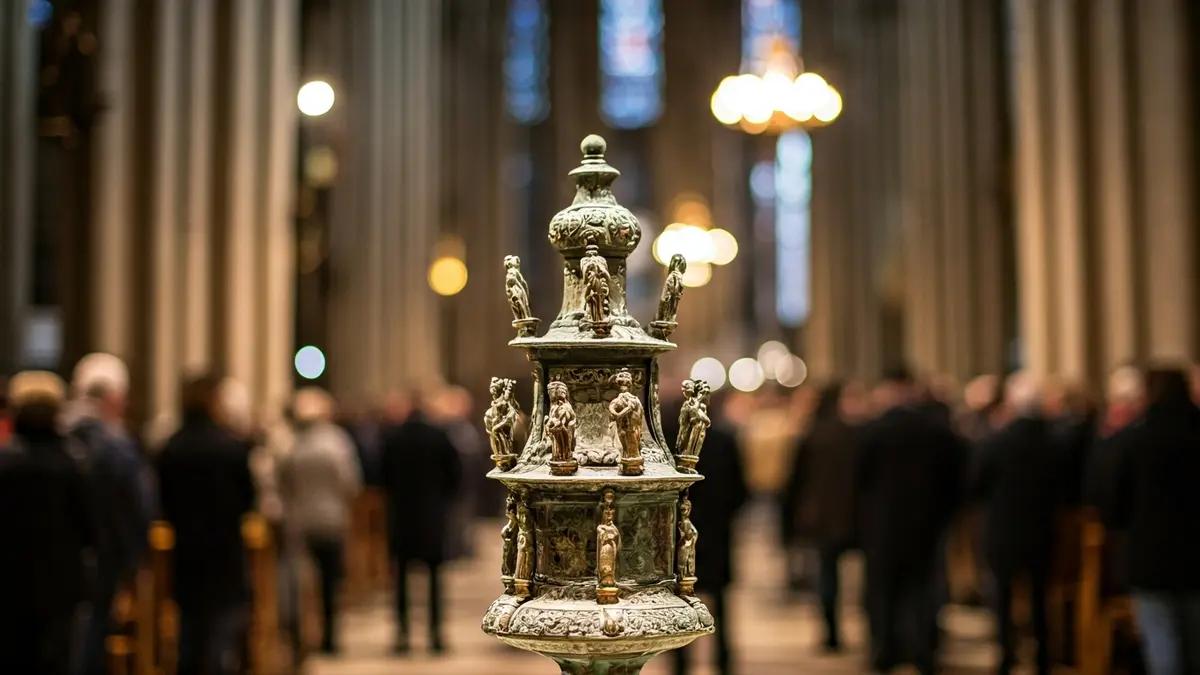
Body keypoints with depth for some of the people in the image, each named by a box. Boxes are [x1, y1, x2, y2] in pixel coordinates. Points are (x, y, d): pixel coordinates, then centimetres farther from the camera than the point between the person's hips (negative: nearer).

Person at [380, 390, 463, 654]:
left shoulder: (391, 437, -4)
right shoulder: (439, 437, -7)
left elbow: (383, 474, 0)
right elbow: (455, 472, -4)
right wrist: (445, 501, 8)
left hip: (400, 514, 1)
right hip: (432, 515, -1)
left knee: (401, 574, 8)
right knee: (434, 574, 6)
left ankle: (403, 632, 6)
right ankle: (435, 632, 5)